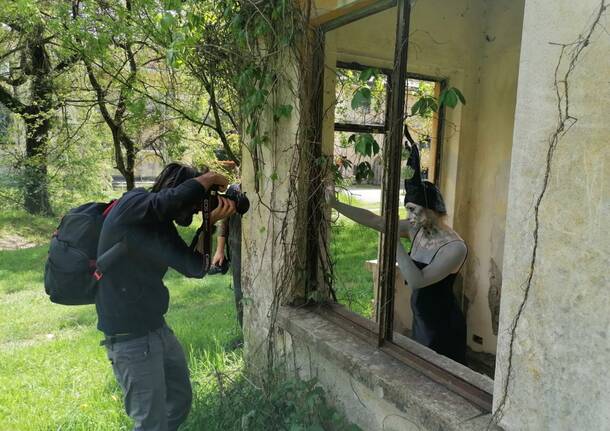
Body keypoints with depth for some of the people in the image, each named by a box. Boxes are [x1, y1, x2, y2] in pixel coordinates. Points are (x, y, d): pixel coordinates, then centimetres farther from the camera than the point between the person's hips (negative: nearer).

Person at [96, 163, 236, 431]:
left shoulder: (163, 226, 8)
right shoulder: (131, 205, -17)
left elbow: (195, 268, 7)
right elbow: (175, 198, -36)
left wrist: (211, 222, -2)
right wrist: (210, 179, -18)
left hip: (159, 330, 9)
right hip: (131, 338, -9)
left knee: (180, 403, 23)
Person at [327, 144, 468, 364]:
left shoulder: (455, 247, -24)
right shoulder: (416, 230, -5)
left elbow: (417, 281, -33)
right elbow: (373, 220, -4)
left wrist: (394, 240, -32)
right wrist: (335, 204, -7)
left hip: (444, 329, -7)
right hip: (421, 322, 7)